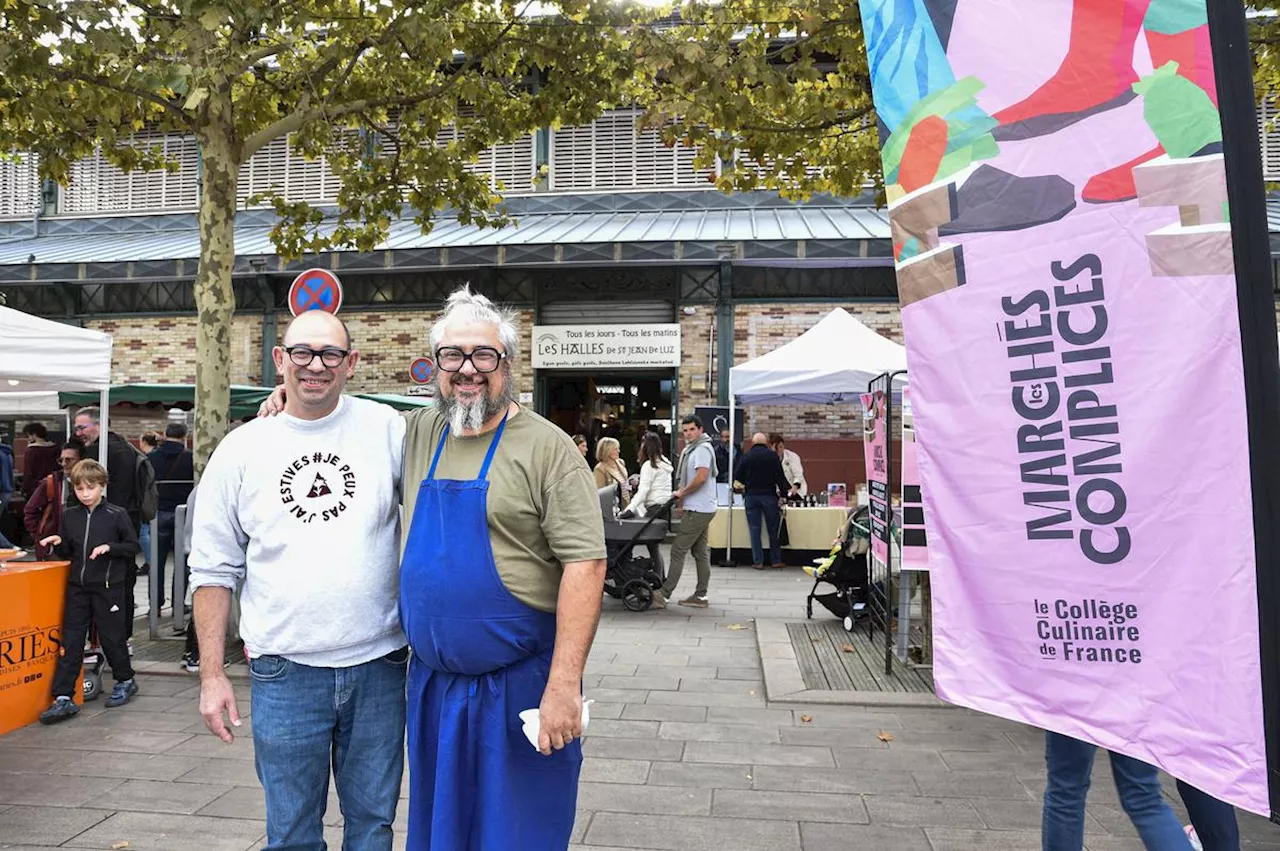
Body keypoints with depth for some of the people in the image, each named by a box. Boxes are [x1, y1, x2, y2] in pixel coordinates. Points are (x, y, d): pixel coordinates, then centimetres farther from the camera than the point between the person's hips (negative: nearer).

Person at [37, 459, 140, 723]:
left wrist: (109, 548, -19)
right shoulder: (70, 516, 8)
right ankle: (63, 698, 5)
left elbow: (133, 546, -3)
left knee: (111, 636, 5)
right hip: (77, 586, 4)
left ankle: (125, 681, 27)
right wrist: (57, 544, -4)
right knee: (70, 640, 3)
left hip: (109, 586, -4)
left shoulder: (116, 515, -6)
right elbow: (68, 552, 16)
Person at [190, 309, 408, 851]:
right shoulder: (241, 450, 1)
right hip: (285, 671, 0)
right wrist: (211, 674, 2)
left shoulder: (387, 429, -2)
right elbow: (214, 571, 5)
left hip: (378, 666, 0)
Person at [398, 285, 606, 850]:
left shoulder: (546, 446, -12)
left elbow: (584, 563, -17)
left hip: (519, 684, -5)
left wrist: (563, 684, -21)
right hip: (431, 681, 6)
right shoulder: (417, 433, 6)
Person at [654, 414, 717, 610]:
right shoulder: (692, 449, 19)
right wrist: (683, 502, 18)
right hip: (698, 509, 11)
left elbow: (701, 477, -24)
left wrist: (681, 492, -13)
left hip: (698, 510, -11)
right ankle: (700, 596, 16)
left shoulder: (702, 449, -13)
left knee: (678, 550, -8)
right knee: (700, 552, 11)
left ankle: (664, 594, -6)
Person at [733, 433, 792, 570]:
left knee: (754, 529, 5)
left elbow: (737, 476, 1)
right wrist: (784, 492, 5)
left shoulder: (746, 456, -1)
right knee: (773, 529, 9)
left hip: (751, 496, 1)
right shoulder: (773, 455, -3)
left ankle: (758, 561, 4)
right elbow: (780, 476, -4)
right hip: (769, 496, 0)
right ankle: (776, 560, 14)